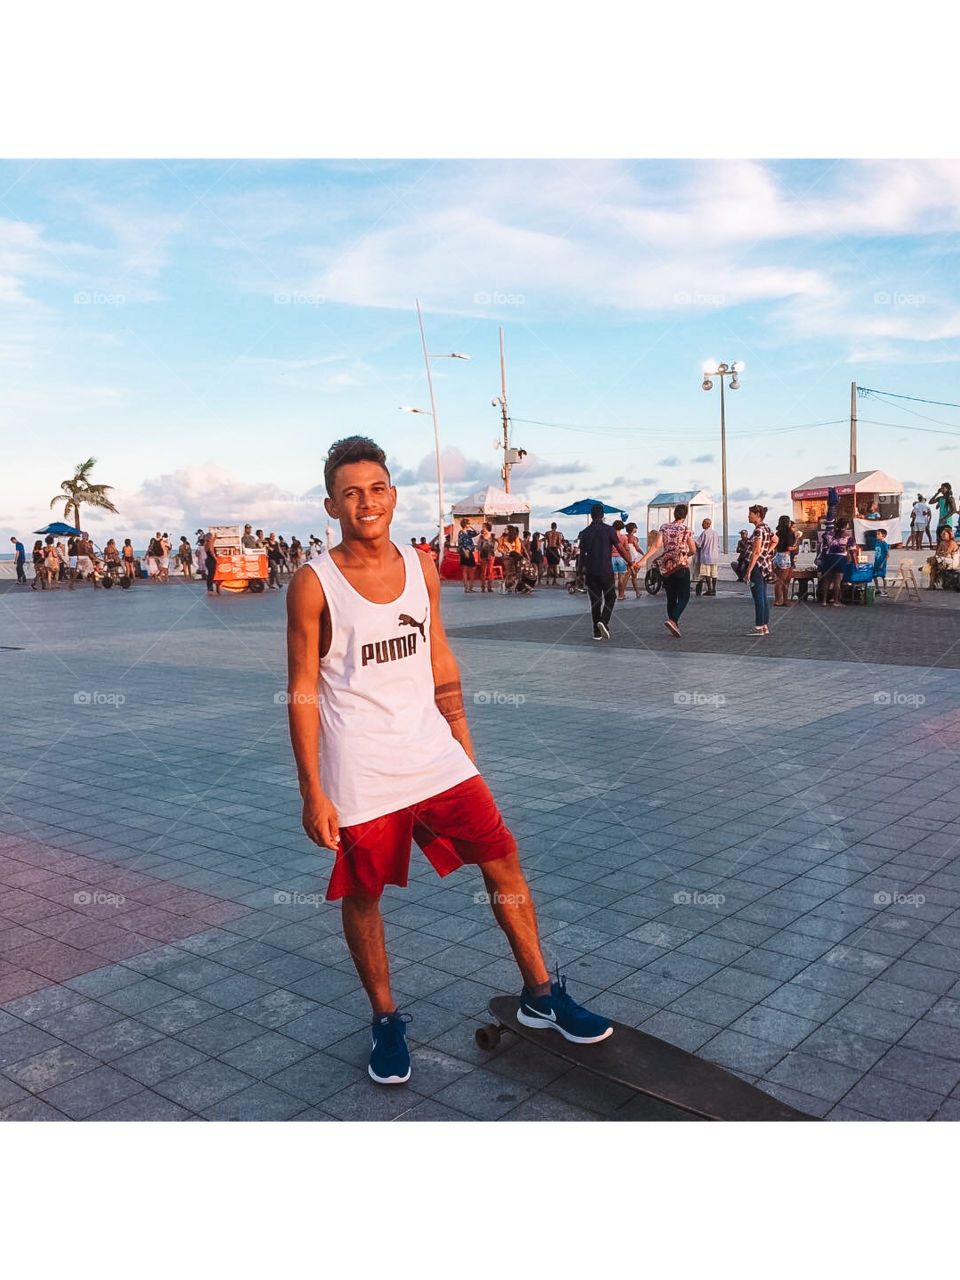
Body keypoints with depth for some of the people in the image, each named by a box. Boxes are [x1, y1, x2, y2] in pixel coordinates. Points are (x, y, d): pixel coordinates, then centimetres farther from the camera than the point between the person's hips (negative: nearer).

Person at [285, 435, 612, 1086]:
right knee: (362, 894, 8)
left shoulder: (422, 566, 3)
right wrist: (312, 791, -10)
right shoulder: (314, 584, -10)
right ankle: (387, 1019, 32)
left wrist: (465, 748, 14)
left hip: (434, 751, 4)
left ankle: (541, 995, 24)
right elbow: (302, 690, -7)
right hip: (359, 770, -4)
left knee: (503, 860, 5)